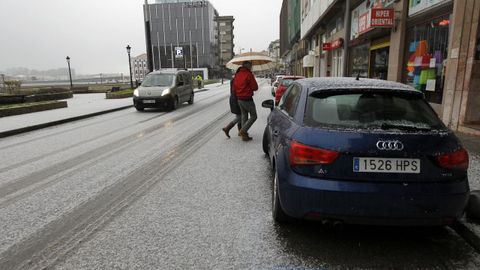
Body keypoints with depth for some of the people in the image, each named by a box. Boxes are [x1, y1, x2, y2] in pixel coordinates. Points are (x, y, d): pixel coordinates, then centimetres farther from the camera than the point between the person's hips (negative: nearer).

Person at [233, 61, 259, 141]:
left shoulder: (237, 75, 8)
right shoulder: (249, 74, -14)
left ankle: (244, 135, 19)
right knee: (253, 116, 5)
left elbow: (234, 88, 12)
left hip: (239, 99, 8)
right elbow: (255, 87, -14)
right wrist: (250, 87, 6)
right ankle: (243, 131, -6)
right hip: (247, 99, -8)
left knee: (244, 116, 17)